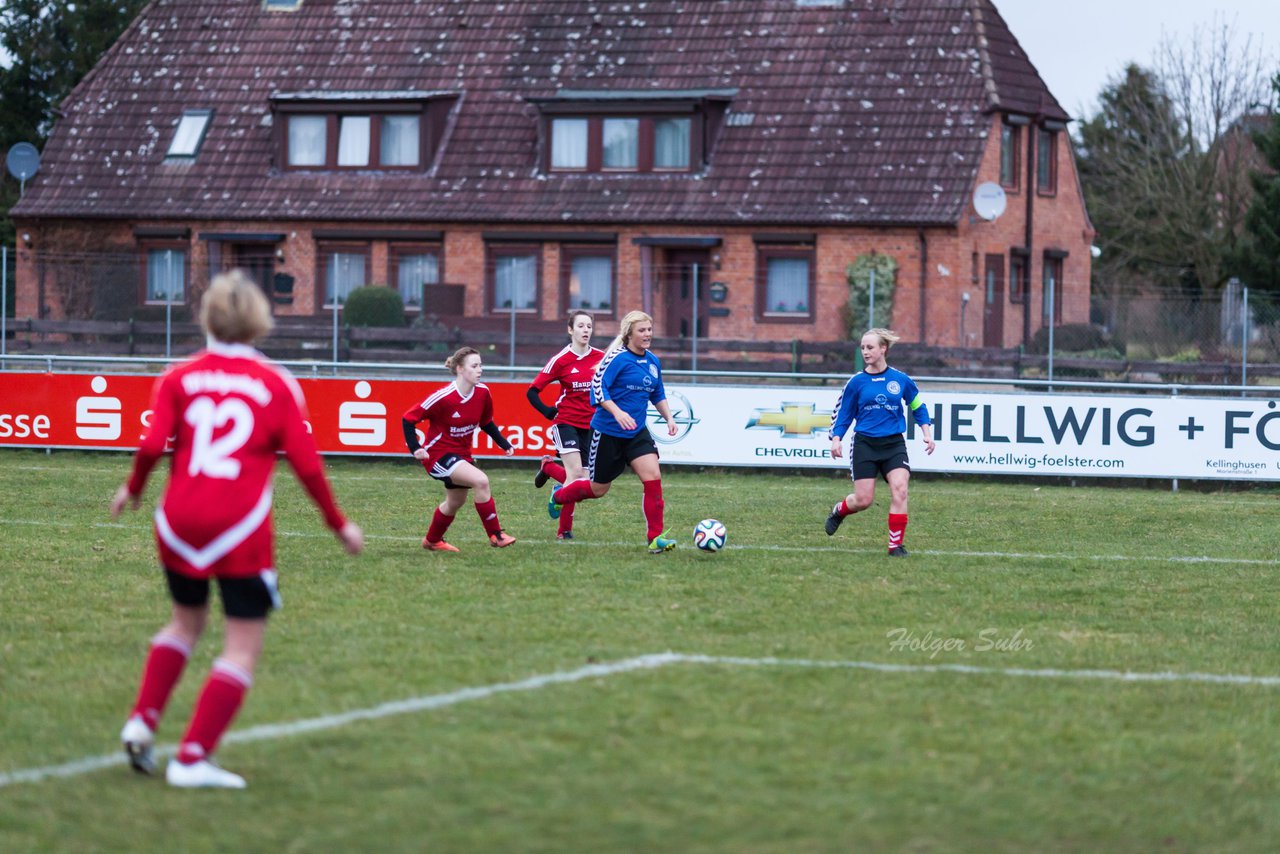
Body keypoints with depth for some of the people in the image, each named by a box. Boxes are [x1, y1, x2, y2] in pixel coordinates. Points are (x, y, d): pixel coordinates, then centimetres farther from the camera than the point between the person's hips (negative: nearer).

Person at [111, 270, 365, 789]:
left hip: (180, 521, 4)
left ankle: (142, 722, 14)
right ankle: (192, 759, -6)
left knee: (187, 620, 27)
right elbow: (306, 464, -3)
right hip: (242, 530, -4)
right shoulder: (276, 384, 0)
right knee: (243, 646, 3)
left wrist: (133, 488, 14)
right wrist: (338, 524, 9)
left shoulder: (178, 378, 4)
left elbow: (152, 444, -6)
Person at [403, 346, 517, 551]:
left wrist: (505, 444, 3)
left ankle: (432, 541, 46)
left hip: (461, 455, 8)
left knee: (456, 502, 22)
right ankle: (495, 536, -17)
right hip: (438, 454, -8)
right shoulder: (443, 397, -25)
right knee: (481, 480, -26)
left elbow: (486, 423, 11)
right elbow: (409, 419, -18)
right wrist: (415, 449, -27)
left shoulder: (482, 392, -7)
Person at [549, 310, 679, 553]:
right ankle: (558, 495, 39)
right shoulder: (617, 357, -15)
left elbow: (658, 395, 21)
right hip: (608, 432, -6)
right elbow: (598, 386, -21)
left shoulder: (653, 362, 8)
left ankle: (655, 537, -10)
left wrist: (669, 418, 8)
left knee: (653, 477, -14)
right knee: (598, 488, 8)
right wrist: (617, 412, -32)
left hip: (637, 433, 6)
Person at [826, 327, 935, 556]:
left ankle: (896, 544, -10)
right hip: (865, 444, 0)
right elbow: (842, 413, 7)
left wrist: (927, 433, 7)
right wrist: (836, 439, -5)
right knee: (863, 500, -2)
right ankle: (838, 511, 33)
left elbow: (918, 406, 15)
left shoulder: (901, 380, 0)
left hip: (894, 444, 0)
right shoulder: (856, 382, -1)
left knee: (899, 490, -19)